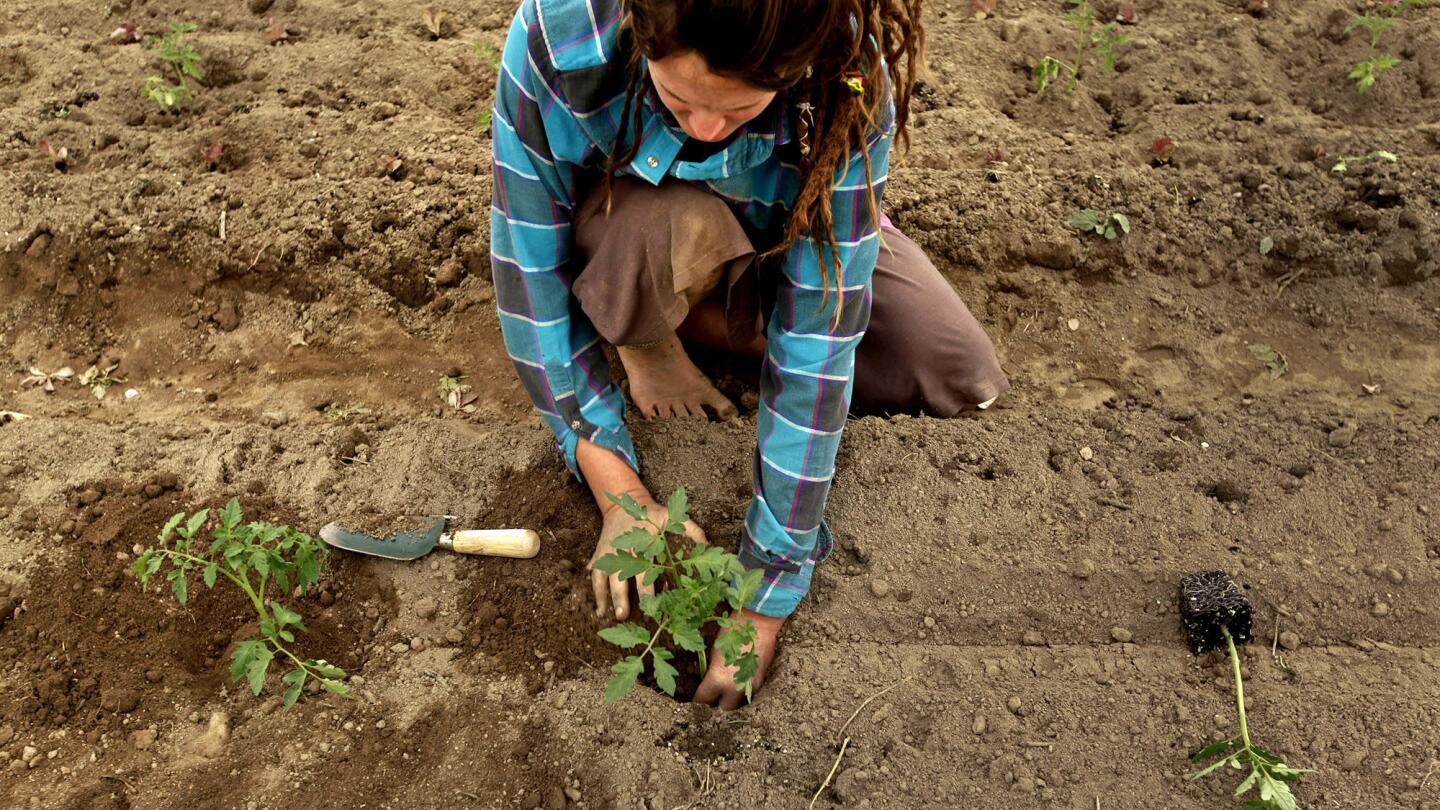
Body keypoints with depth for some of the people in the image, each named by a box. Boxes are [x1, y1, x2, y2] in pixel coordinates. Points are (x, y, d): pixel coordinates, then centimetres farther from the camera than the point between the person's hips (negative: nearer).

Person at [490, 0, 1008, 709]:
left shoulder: (846, 89, -34)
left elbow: (817, 344, -34)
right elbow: (530, 268, -27)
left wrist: (765, 599, -30)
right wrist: (618, 492, -28)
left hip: (774, 236, 2)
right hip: (618, 220, -1)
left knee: (963, 382, -12)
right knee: (678, 226, -40)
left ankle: (703, 319, 2)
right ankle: (644, 335, -3)